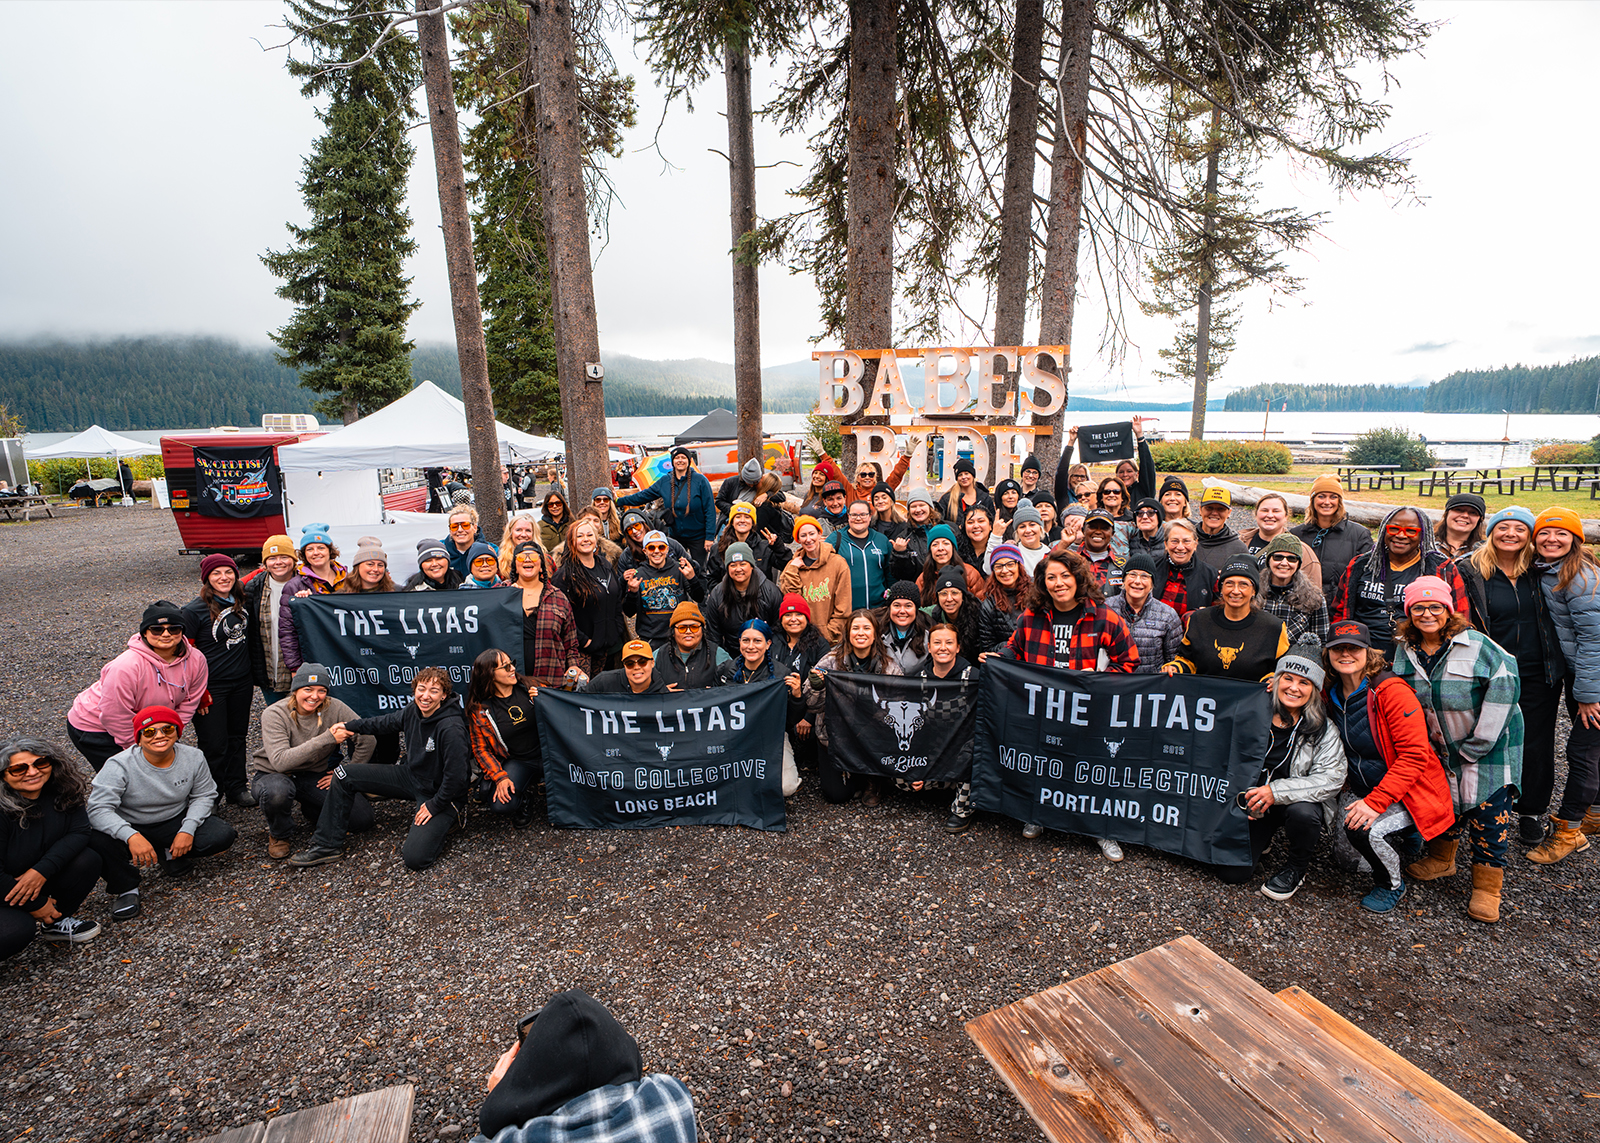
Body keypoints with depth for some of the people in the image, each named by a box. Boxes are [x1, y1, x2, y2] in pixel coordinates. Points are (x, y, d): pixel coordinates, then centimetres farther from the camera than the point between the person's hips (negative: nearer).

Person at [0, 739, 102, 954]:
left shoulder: (61, 791, -11)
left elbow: (79, 831, -12)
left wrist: (42, 871, -27)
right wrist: (35, 905, -15)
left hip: (37, 880, 6)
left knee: (87, 861, -17)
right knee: (18, 930, -31)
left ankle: (54, 923, 7)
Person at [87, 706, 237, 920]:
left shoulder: (193, 758, -10)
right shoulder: (120, 765, -21)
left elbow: (203, 796, -1)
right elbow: (99, 809, -27)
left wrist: (188, 829, -18)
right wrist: (131, 837, -43)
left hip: (175, 823, 2)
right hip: (131, 828, -2)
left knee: (223, 836, -20)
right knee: (97, 842, -34)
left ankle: (168, 854, 10)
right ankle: (125, 889, -6)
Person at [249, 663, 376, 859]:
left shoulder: (333, 708, -13)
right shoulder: (274, 714, -19)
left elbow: (367, 739, -6)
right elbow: (280, 762, -33)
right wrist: (327, 738, -39)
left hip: (314, 776, 2)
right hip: (272, 775, -2)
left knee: (363, 819, -13)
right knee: (277, 791, -40)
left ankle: (313, 810, 19)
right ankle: (279, 835, -4)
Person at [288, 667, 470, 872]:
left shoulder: (451, 729, -31)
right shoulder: (413, 710, -6)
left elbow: (456, 777, -27)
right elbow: (386, 723, 17)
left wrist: (434, 805, -17)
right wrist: (350, 726, 16)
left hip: (440, 793, -8)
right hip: (410, 776, 8)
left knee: (414, 858, -23)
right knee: (344, 774, 3)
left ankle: (438, 826, 10)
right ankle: (327, 844, 15)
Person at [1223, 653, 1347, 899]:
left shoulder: (1324, 731, -9)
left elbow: (1331, 779, -18)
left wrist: (1277, 791, -29)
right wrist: (1244, 798, -11)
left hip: (1298, 801, 0)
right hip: (1253, 804, 1)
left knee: (1302, 813, -38)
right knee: (1232, 873, -12)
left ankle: (1297, 869, -4)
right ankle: (1262, 838, 24)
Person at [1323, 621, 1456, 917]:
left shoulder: (1392, 690, -21)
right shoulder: (1332, 693, 0)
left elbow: (1414, 756, -22)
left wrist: (1376, 802, -28)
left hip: (1408, 792, -6)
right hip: (1361, 788, 7)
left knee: (1365, 830, -28)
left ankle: (1392, 884, 6)